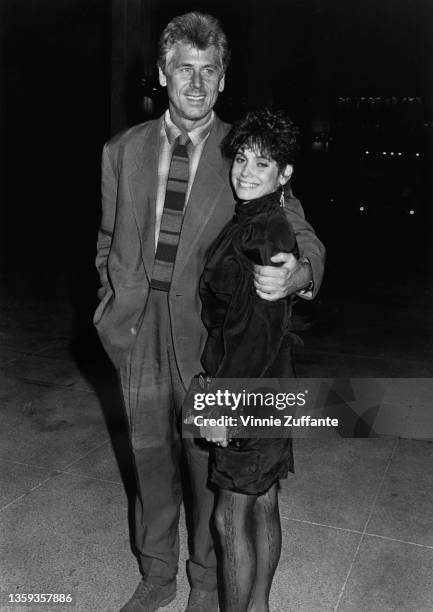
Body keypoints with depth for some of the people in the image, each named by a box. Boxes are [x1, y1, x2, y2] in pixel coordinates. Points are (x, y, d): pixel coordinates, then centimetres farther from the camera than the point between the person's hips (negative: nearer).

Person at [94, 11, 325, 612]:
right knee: (150, 460, 17)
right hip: (139, 333, 3)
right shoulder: (123, 151, 5)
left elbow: (302, 237, -8)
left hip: (207, 335, -2)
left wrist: (293, 273, -30)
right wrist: (116, 301, 9)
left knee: (208, 467, 11)